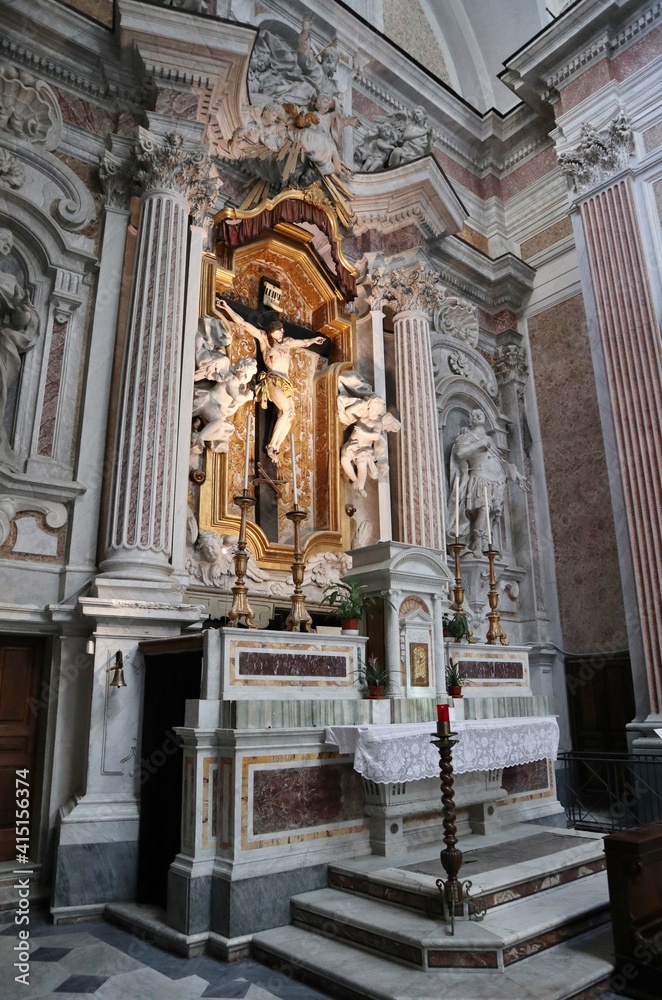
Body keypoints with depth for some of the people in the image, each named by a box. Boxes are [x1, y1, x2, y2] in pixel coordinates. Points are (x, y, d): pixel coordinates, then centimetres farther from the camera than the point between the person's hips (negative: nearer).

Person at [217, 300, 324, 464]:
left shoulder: (287, 342, 26)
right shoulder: (264, 338, 13)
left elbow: (304, 343, 46)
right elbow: (243, 323, 10)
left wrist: (314, 339, 57)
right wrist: (227, 308, 7)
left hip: (286, 383, 6)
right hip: (273, 380, -6)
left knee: (290, 416, -16)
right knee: (287, 410, -27)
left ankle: (276, 449, -16)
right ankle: (271, 446, -24)